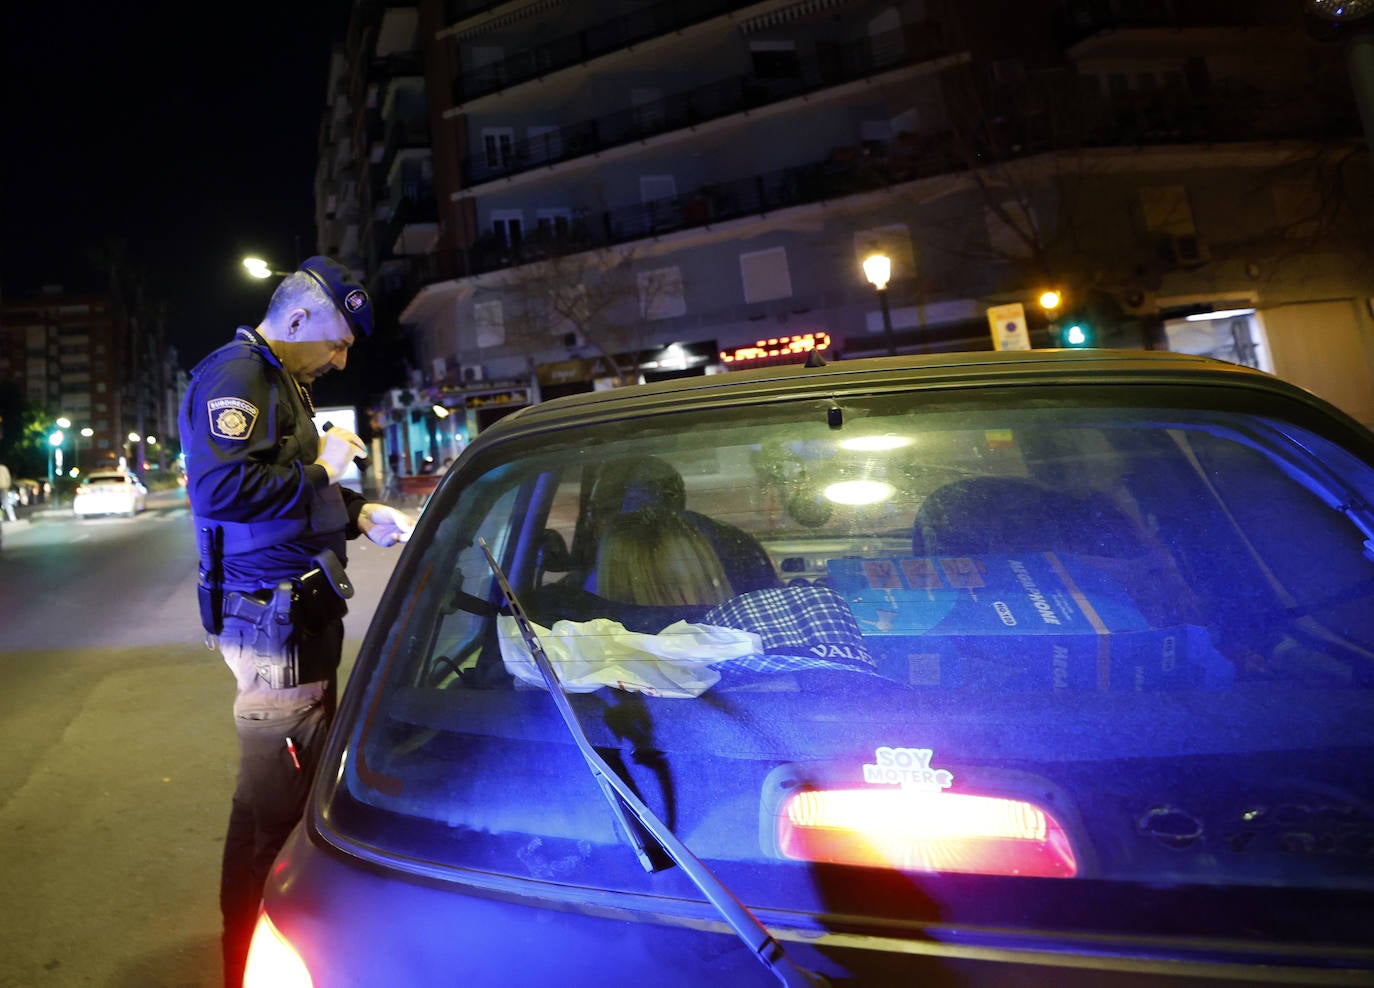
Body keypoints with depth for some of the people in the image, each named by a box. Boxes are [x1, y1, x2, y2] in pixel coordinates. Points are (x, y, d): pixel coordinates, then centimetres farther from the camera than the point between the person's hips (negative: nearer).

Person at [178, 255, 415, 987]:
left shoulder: (280, 383, 18)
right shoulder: (235, 376, -14)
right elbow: (220, 487, -30)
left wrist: (359, 516, 10)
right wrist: (321, 468, -18)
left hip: (300, 608, 11)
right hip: (270, 611, -11)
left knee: (309, 768, 20)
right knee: (274, 790, -3)